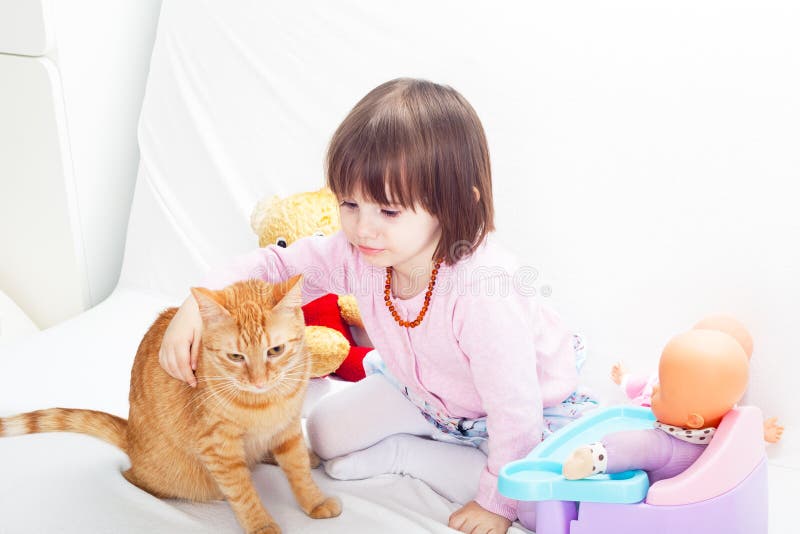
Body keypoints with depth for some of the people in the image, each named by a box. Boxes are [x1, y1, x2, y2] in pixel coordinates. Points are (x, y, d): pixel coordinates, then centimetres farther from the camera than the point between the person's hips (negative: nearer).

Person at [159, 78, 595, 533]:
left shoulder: (482, 293, -45)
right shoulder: (356, 254, -26)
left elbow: (516, 414, -36)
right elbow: (276, 266, -13)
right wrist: (198, 305, -30)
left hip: (531, 406, -3)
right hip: (422, 390, 4)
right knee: (325, 433, 3)